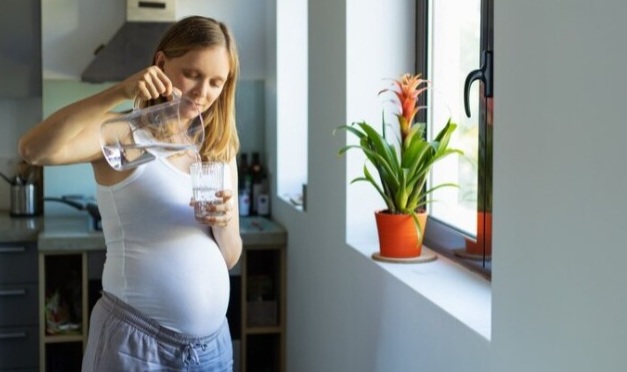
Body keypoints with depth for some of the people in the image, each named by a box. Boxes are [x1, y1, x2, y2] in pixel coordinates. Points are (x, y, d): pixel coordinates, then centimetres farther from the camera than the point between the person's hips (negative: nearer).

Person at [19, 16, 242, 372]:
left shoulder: (220, 150, 8)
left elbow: (229, 258, 8)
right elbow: (34, 149, -27)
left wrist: (225, 222, -12)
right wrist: (120, 92, -31)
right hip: (136, 342, -5)